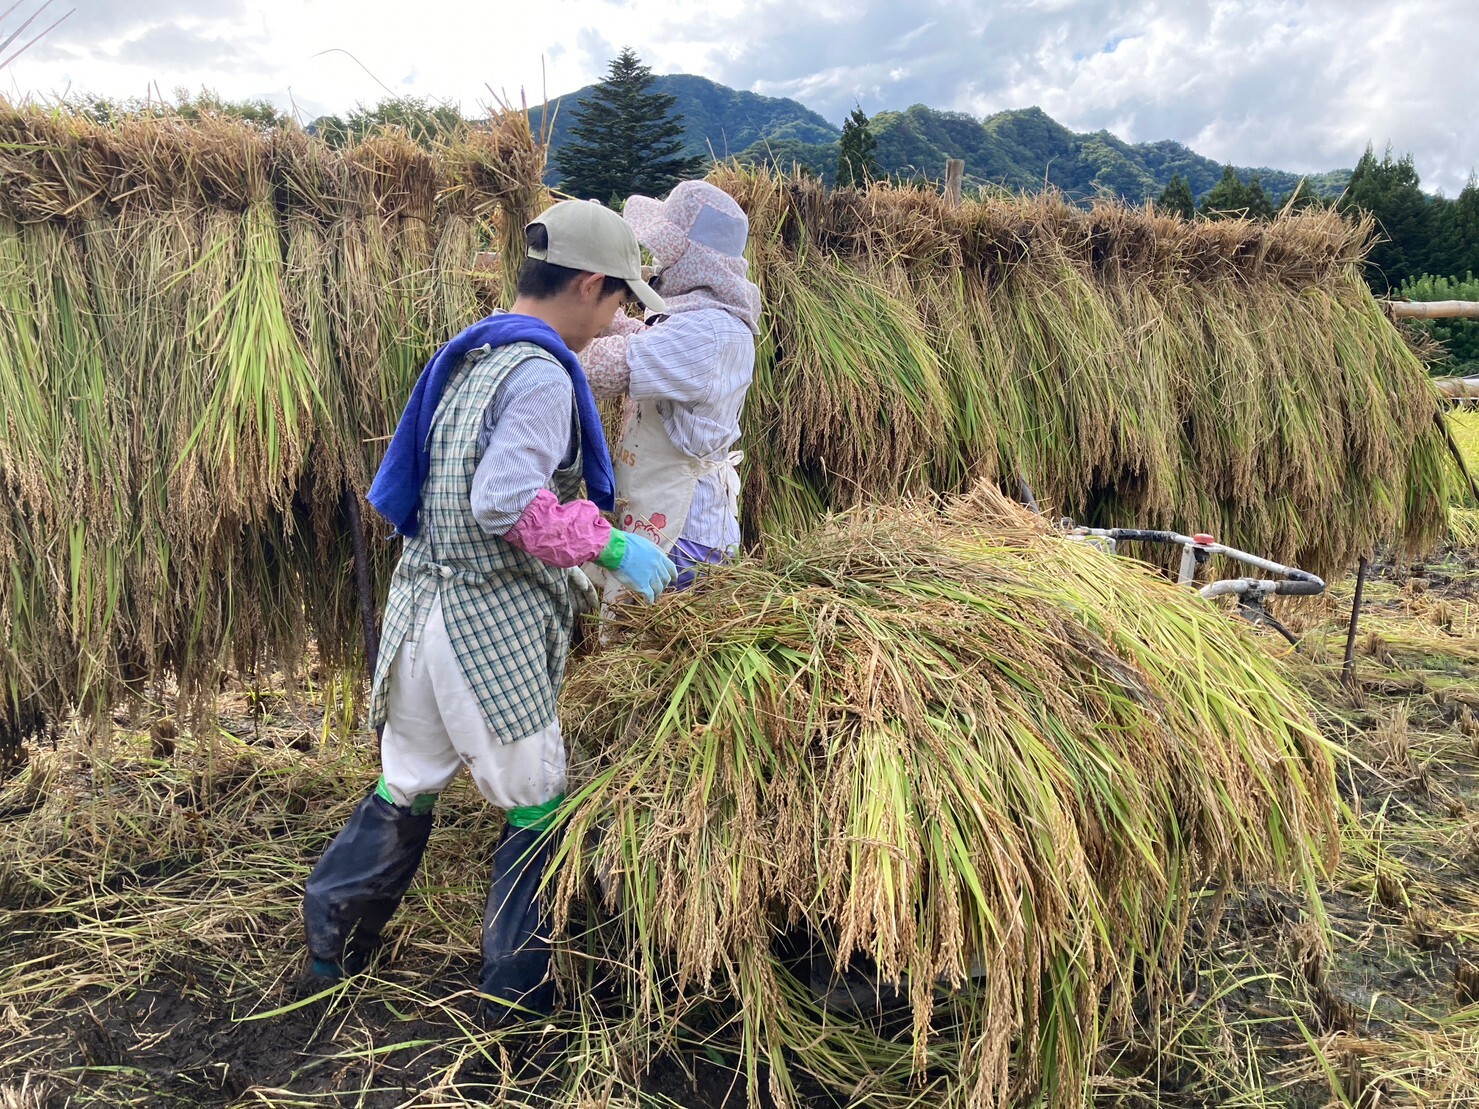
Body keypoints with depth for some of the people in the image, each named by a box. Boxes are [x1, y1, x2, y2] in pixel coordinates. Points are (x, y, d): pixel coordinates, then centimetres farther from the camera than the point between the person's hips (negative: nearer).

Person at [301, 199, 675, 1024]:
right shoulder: (542, 374, -16)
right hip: (491, 622, -9)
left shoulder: (471, 355, 13)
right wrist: (609, 544, -16)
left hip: (423, 603, 9)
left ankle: (333, 949, 36)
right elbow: (508, 502, -25)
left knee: (406, 788, 23)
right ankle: (518, 991, 21)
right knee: (537, 807, 8)